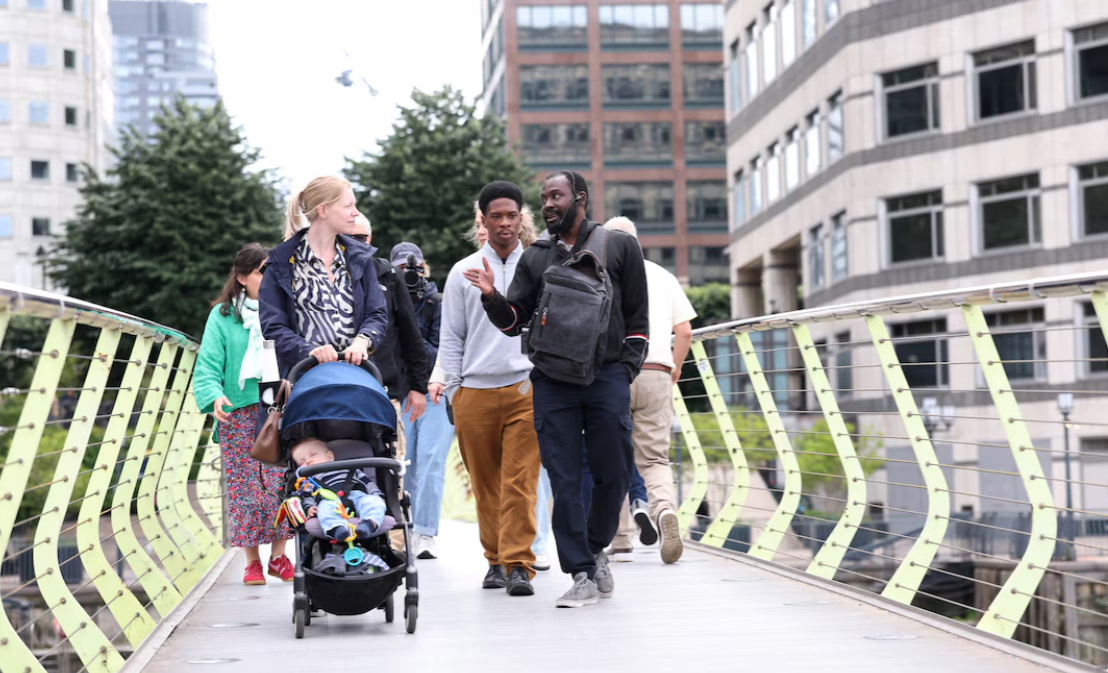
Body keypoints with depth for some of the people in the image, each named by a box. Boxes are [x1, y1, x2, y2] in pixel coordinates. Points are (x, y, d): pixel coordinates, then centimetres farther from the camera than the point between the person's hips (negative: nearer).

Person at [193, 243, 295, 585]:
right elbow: (208, 365, -2)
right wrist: (215, 396, -20)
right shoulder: (223, 315, 4)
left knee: (281, 481, -5)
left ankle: (278, 556, 9)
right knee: (245, 486, 0)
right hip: (239, 412, -1)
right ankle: (252, 561, 11)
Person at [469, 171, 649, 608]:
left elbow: (637, 316, 8)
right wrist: (493, 297, -5)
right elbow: (514, 321, 14)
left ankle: (596, 548, 26)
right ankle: (582, 575, 1)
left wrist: (625, 371, 0)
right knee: (564, 481, -3)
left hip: (606, 376, -2)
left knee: (613, 473, 1)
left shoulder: (619, 247, 9)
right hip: (552, 381, 2)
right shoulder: (535, 258, 16)